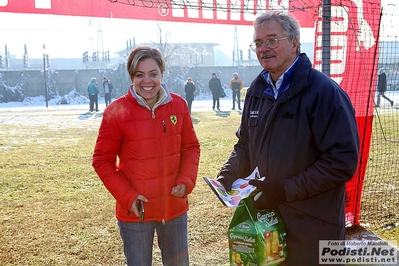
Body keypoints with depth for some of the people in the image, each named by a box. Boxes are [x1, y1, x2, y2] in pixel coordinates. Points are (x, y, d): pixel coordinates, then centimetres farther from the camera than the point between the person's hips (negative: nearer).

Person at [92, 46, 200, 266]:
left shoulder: (179, 105, -2)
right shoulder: (116, 112, -12)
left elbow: (191, 148, 6)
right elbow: (103, 160, -6)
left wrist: (186, 181, -9)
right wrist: (127, 196, -15)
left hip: (175, 208, 3)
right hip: (134, 212, -3)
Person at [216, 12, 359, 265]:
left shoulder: (324, 91, -16)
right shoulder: (257, 91, 6)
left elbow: (343, 159, -21)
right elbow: (245, 145, 15)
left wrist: (286, 190, -22)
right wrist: (228, 174, -3)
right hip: (264, 216, 6)